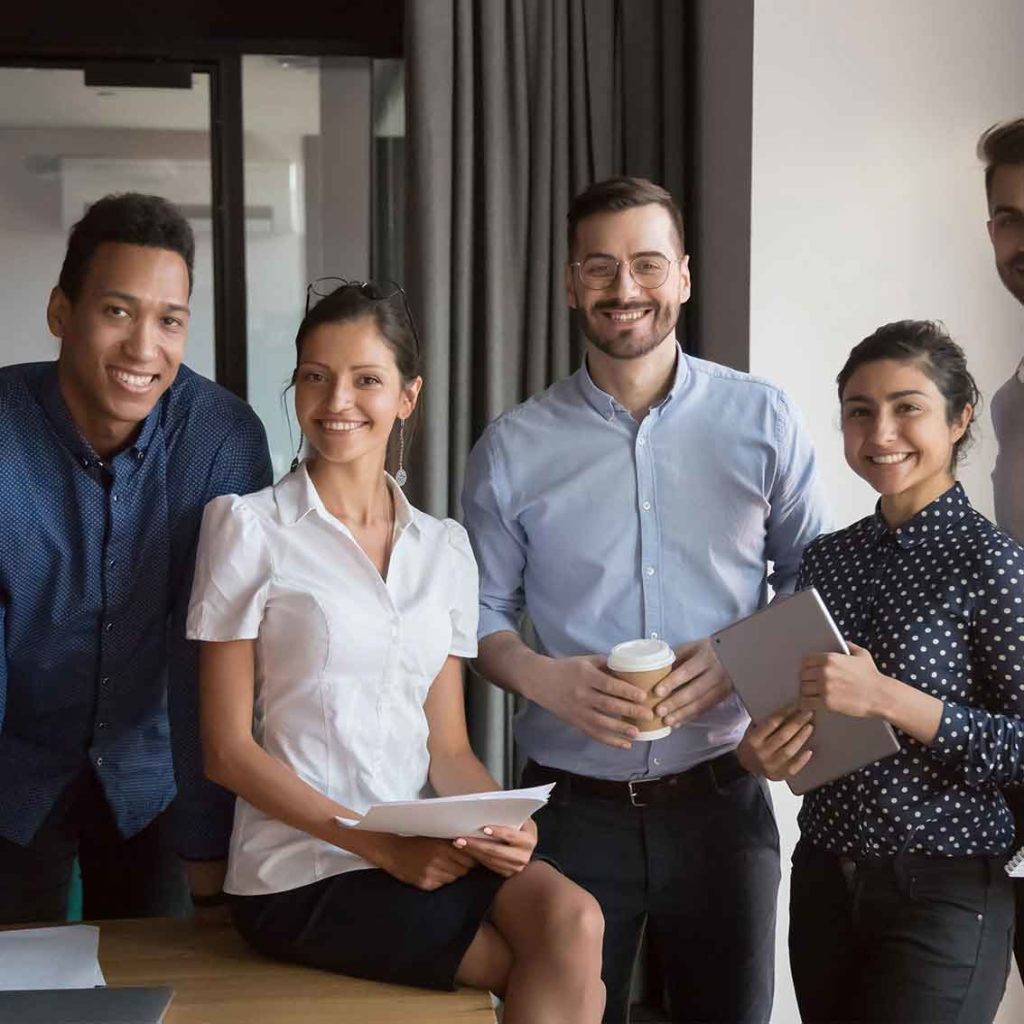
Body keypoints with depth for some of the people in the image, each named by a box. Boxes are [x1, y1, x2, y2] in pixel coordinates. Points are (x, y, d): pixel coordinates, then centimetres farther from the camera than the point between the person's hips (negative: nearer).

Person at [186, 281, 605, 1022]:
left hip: (426, 852, 5)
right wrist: (379, 844, -14)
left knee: (573, 920, -25)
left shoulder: (445, 548, 12)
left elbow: (446, 745, 12)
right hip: (301, 872, -4)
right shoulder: (250, 528, -2)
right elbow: (228, 749, -5)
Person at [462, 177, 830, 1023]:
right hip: (573, 812, 0)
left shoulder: (761, 421, -1)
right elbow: (482, 612, 7)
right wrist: (540, 676, -14)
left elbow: (812, 583, 6)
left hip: (719, 801, 0)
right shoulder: (514, 448, 0)